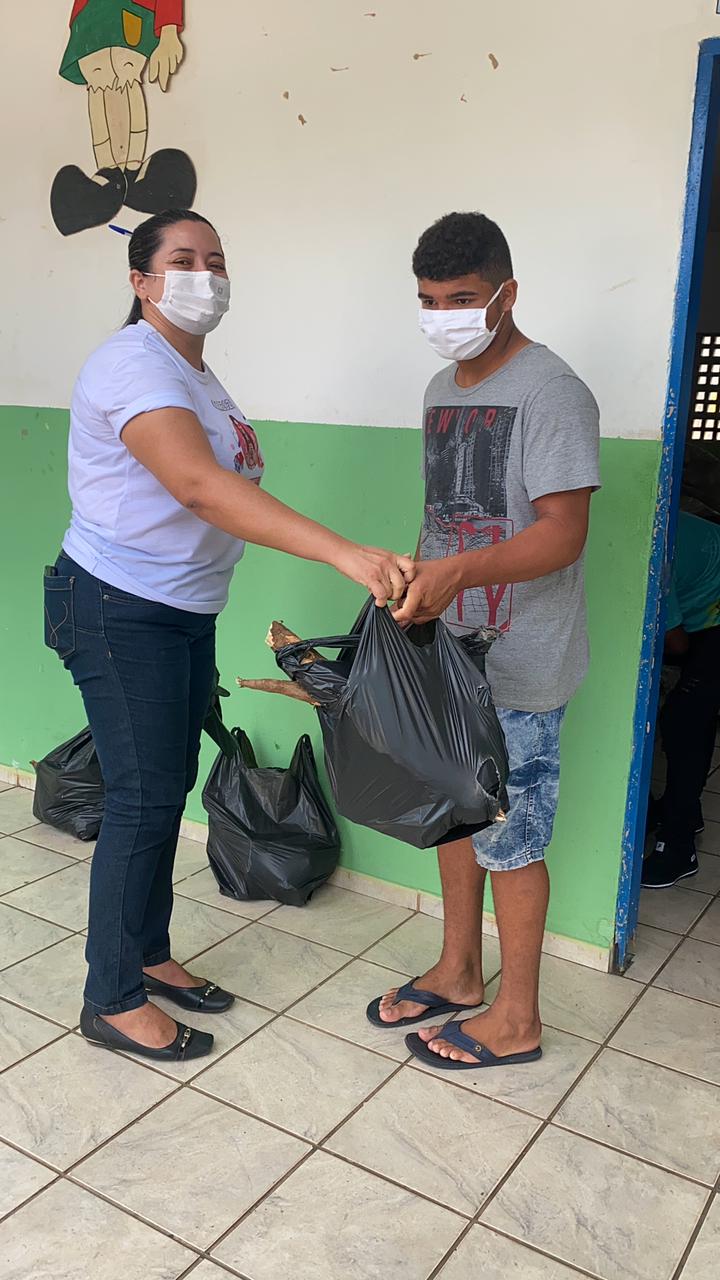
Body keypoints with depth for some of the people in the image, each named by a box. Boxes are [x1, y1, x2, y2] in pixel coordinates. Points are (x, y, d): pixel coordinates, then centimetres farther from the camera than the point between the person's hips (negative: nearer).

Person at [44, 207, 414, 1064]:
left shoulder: (196, 373, 14)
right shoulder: (134, 364, -19)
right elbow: (199, 486, -35)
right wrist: (343, 554, -44)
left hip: (185, 611, 9)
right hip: (119, 613, -9)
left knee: (170, 789, 15)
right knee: (142, 800, -4)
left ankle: (147, 956, 31)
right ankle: (112, 1001, 12)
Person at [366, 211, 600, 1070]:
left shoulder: (550, 393, -15)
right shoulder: (442, 389, 12)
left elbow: (563, 533, -23)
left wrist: (461, 570, -37)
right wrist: (415, 589, 15)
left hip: (517, 668, -8)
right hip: (447, 650, 8)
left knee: (509, 837, 3)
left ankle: (516, 1019, 21)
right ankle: (458, 972, 37)